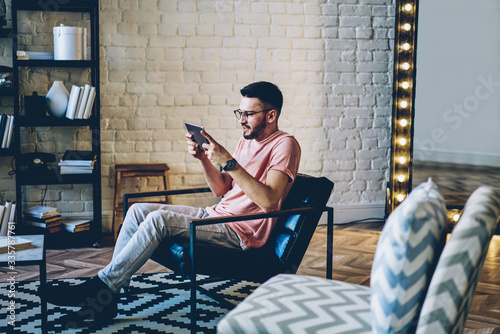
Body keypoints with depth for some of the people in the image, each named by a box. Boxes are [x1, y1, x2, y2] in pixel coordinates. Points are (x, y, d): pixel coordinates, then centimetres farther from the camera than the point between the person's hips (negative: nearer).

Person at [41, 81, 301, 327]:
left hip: (241, 231, -9)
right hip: (217, 215, 9)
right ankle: (104, 298, -8)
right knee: (139, 210, -4)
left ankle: (100, 286, -15)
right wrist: (203, 158, 1)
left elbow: (268, 201, -25)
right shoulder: (246, 141, 17)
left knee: (159, 219, -26)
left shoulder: (284, 145, -11)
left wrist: (229, 162, -27)